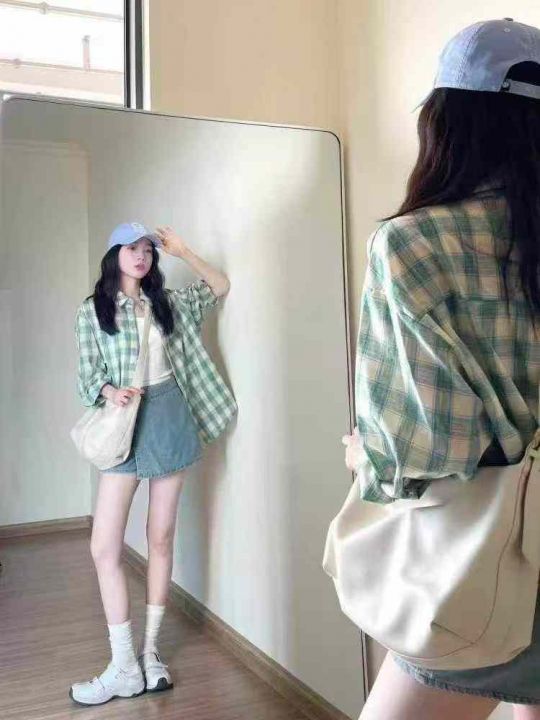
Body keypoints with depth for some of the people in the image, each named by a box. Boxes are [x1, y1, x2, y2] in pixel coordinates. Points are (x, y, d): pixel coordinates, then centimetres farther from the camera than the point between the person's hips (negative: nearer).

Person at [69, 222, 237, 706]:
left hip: (170, 419, 2)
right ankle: (124, 667, 4)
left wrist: (183, 251, 5)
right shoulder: (92, 310, 0)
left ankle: (150, 650, 21)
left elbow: (220, 288, 16)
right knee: (104, 547, -8)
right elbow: (88, 374, -1)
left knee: (161, 538, 7)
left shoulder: (167, 302, 8)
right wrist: (109, 390, -23)